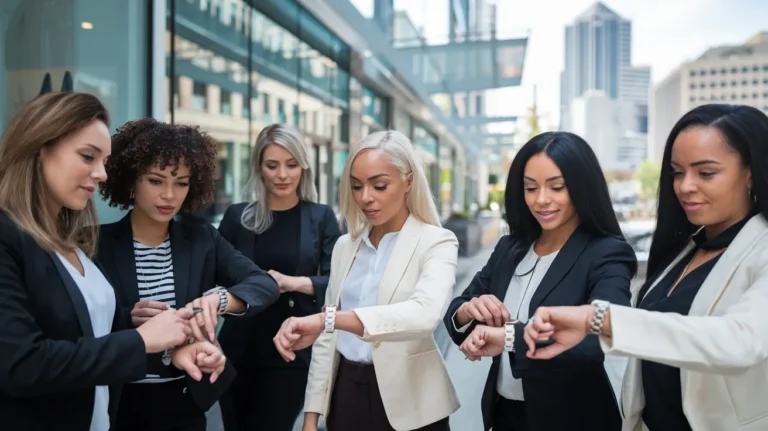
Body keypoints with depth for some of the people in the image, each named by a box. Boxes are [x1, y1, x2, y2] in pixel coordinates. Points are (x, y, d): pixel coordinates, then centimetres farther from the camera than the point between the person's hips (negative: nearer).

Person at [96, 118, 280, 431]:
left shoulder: (203, 240, -2)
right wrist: (127, 320, -27)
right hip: (117, 406, -2)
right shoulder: (98, 243, -8)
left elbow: (265, 284, -15)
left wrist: (218, 298, -34)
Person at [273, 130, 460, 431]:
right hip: (346, 393, 4)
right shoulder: (345, 246, 6)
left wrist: (328, 318, -40)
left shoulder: (436, 243, -10)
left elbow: (425, 312, -31)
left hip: (406, 400, -4)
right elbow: (328, 335, 9)